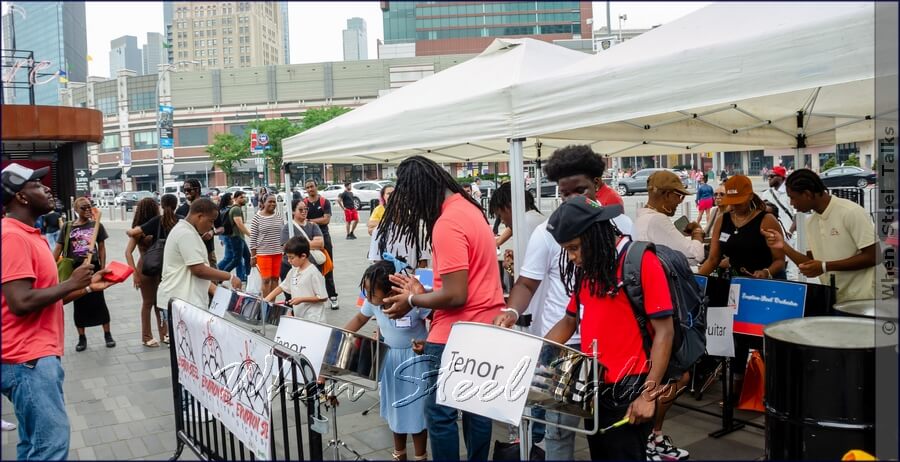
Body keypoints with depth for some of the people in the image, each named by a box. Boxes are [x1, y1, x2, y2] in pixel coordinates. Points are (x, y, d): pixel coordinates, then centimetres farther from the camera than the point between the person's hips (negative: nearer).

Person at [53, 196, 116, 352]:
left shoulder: (96, 226, 1)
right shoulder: (68, 227, 0)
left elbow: (101, 248, 4)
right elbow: (58, 248, 0)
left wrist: (103, 268, -1)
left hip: (93, 267, 0)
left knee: (99, 302, 5)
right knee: (79, 304, 9)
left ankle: (107, 335, 15)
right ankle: (82, 338, 20)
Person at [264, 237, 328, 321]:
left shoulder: (313, 273, -16)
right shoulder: (294, 271, 7)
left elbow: (323, 297, -16)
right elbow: (282, 287, 19)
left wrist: (301, 299, -18)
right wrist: (267, 299, 7)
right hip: (298, 318, 8)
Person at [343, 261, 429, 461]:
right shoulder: (373, 302, -12)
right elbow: (360, 319, 6)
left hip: (414, 360, -6)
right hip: (389, 358, 6)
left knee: (415, 409, 4)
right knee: (395, 406, 18)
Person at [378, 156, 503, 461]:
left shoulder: (447, 224, -21)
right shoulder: (467, 207, 9)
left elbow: (455, 295, -23)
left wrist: (412, 301, -9)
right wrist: (424, 291, 10)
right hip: (485, 327, 10)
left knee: (440, 413, 3)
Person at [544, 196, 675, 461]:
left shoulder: (641, 262, -12)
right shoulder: (587, 268, 9)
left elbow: (664, 331, -13)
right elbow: (570, 322, 17)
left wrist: (649, 392, -17)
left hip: (627, 391, -7)